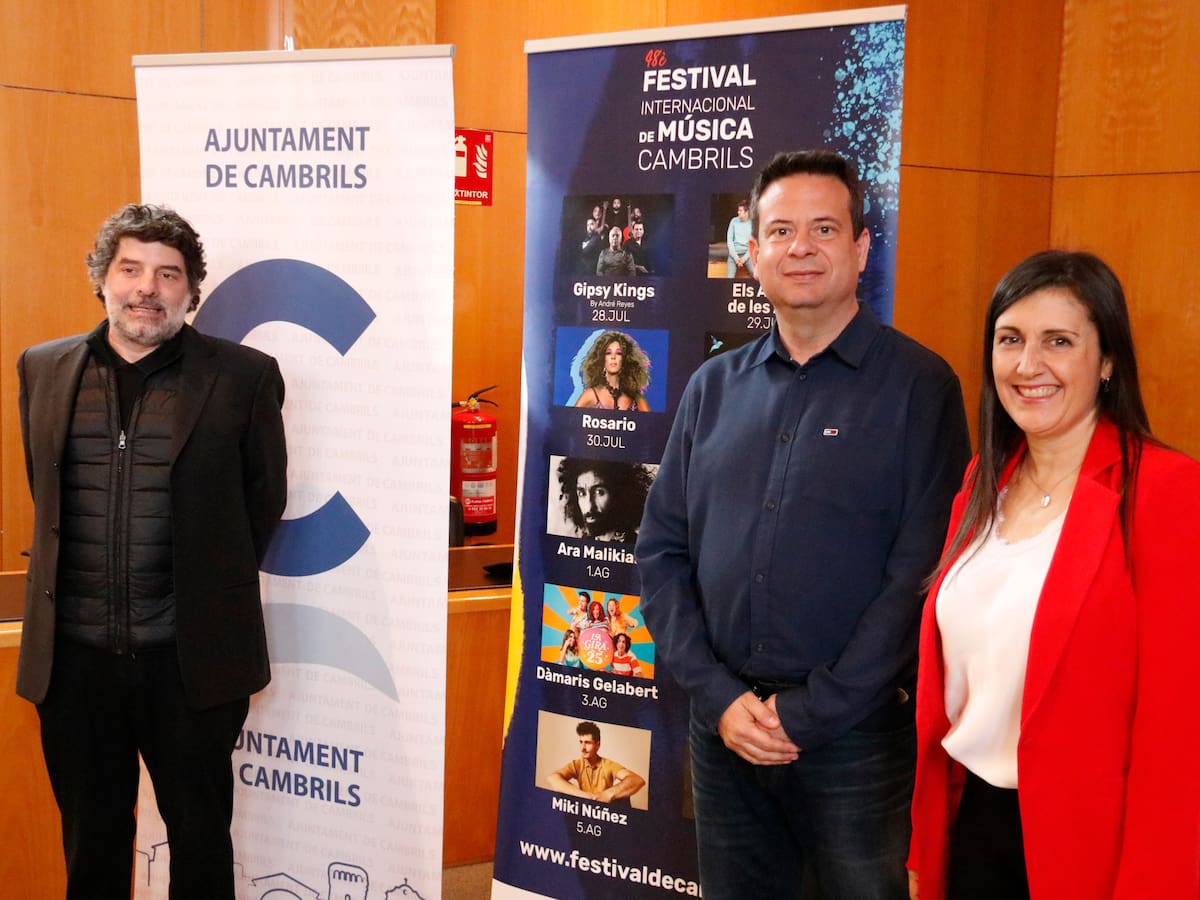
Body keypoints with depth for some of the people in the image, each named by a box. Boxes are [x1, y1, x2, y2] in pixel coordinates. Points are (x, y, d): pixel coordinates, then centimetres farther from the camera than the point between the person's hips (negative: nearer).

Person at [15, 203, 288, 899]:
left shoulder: (245, 377, -5)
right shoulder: (43, 369, 6)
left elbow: (264, 500, 4)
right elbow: (42, 490, 16)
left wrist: (213, 590, 8)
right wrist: (87, 581, 13)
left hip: (191, 657, -3)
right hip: (73, 653, 3)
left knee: (201, 836, 12)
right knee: (91, 841, 17)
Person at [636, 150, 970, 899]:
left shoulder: (919, 386, -7)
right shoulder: (715, 387, 7)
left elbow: (921, 571, -13)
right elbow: (662, 548, 5)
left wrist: (808, 713, -14)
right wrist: (719, 695, -6)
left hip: (856, 735, -4)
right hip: (724, 725, 4)